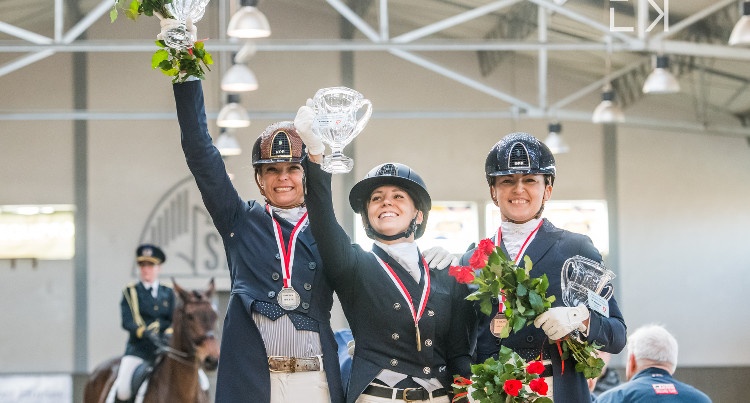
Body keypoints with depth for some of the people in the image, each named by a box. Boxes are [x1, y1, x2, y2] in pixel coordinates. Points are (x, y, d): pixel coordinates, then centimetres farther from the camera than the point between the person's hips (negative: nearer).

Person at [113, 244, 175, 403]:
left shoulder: (168, 293, 16)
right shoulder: (130, 292, 9)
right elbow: (127, 321, -5)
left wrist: (168, 332, -17)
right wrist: (145, 332, -25)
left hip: (163, 348, 2)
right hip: (137, 349, -2)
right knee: (123, 390, -23)